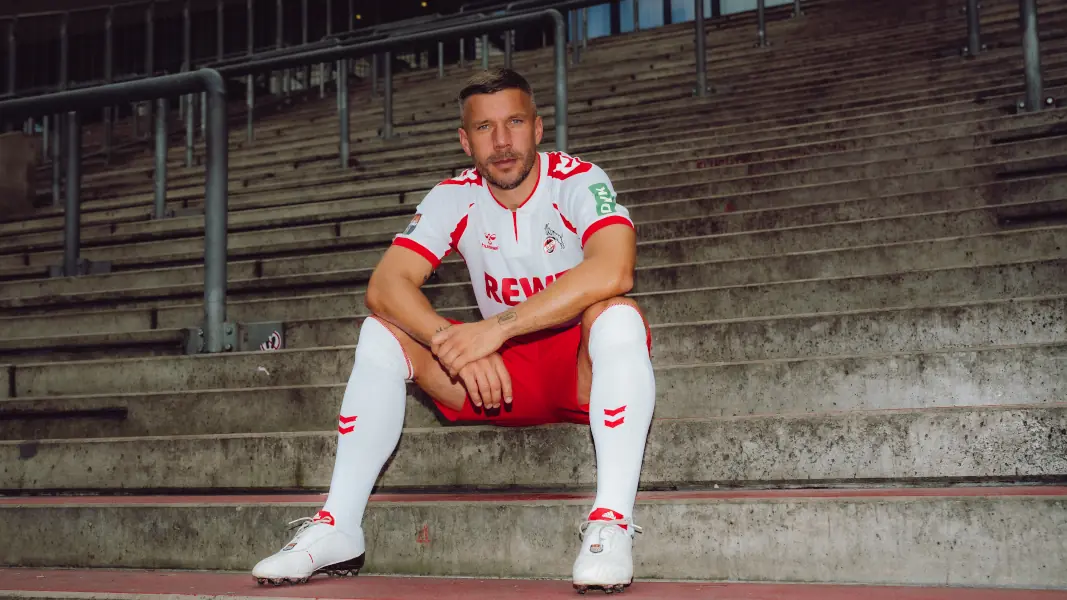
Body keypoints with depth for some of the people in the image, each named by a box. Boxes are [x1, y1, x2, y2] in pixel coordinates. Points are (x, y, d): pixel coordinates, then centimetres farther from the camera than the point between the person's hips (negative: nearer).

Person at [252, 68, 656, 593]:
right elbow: (386, 284, -16)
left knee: (617, 315, -35)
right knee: (382, 332, -13)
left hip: (586, 371, -4)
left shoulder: (578, 181, -15)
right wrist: (455, 344, -34)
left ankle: (611, 524, -41)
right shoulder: (455, 197, -4)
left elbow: (613, 272, -36)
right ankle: (336, 527, -17)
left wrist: (497, 327, -39)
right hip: (503, 376, 4)